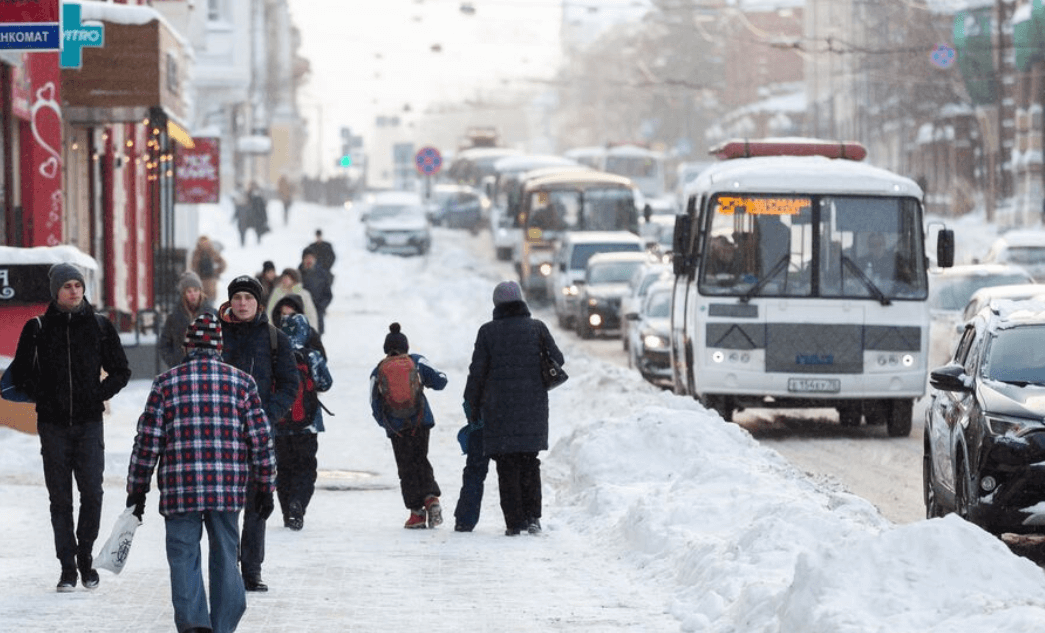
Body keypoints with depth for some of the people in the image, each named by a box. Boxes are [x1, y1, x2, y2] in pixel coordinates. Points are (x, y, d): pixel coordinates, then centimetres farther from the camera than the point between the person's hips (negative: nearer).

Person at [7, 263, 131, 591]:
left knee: (92, 493, -7)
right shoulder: (37, 328, 2)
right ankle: (67, 566, 6)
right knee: (60, 498, 1)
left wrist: (98, 395, -1)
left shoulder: (100, 326, 4)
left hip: (89, 422, 0)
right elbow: (20, 373, 10)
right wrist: (43, 397, -1)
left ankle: (85, 557, 10)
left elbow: (121, 372, 12)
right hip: (53, 425, 0)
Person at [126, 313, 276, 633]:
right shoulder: (242, 382, 6)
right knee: (225, 559, 11)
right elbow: (261, 439, 6)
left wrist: (136, 490, 10)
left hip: (180, 490, -1)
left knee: (184, 558, 3)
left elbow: (147, 441, 2)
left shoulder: (166, 382, 2)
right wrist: (264, 488, 15)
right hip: (229, 488, 2)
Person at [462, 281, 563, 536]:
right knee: (529, 462, 12)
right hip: (532, 405, 1)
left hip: (499, 407, -1)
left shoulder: (488, 332, -2)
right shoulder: (537, 328, 1)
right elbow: (557, 360, 5)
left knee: (507, 466, 3)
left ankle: (514, 522, -1)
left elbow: (477, 372, -3)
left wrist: (472, 407, 5)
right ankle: (532, 516, 2)